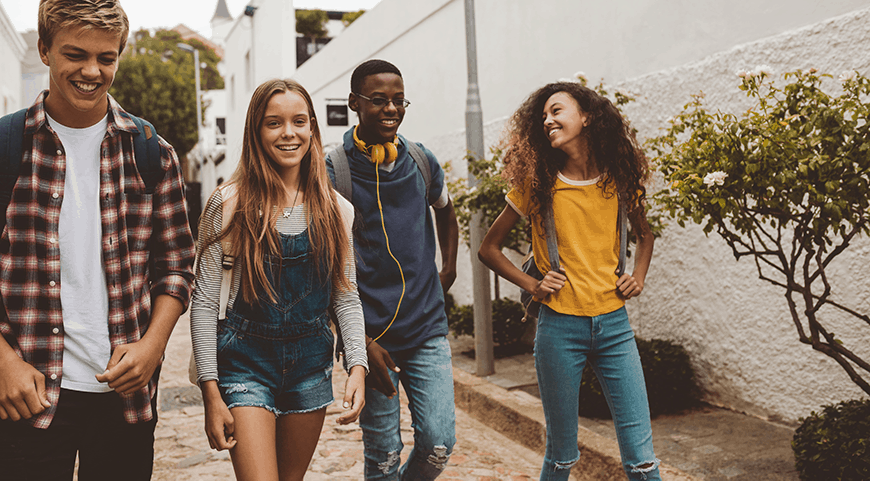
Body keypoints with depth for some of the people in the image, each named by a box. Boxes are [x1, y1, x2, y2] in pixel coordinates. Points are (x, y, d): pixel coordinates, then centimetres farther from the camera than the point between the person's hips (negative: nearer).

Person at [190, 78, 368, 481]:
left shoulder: (336, 210, 2)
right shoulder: (229, 204, -8)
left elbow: (346, 297, 7)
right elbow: (204, 301, -6)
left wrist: (358, 366, -6)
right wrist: (210, 390, -10)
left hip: (312, 362, 4)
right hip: (247, 361, -3)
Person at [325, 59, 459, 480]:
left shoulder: (421, 161, 5)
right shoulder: (333, 171, -8)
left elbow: (445, 213, 28)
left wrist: (448, 270, 17)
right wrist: (362, 343, -13)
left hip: (428, 327, 4)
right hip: (370, 334, -3)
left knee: (438, 445, 2)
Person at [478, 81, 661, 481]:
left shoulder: (620, 178, 4)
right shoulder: (538, 184, -1)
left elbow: (644, 234, 23)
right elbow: (488, 248, 7)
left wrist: (638, 276, 5)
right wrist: (532, 286, -5)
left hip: (614, 324, 2)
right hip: (559, 327, -1)